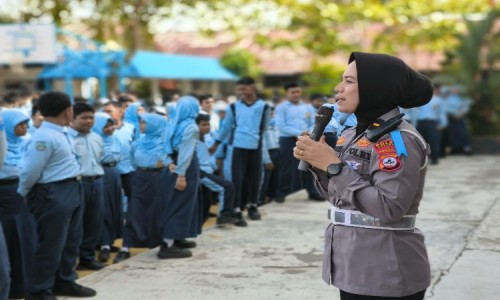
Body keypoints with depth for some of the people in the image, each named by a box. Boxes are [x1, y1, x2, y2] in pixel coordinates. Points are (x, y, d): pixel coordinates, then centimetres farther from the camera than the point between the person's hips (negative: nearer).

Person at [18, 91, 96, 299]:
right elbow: (30, 171, -18)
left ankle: (65, 282, 34)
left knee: (71, 240, 19)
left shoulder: (62, 133, 10)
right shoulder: (44, 137, -21)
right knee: (51, 244, -1)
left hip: (72, 191, 10)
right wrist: (25, 195, -4)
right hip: (53, 194, -10)